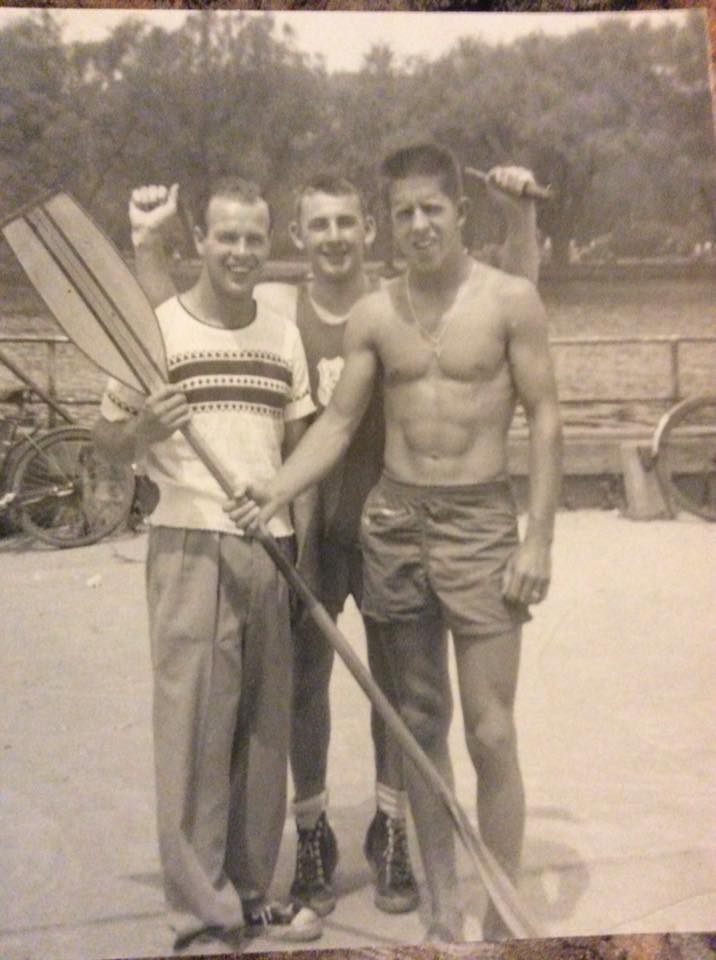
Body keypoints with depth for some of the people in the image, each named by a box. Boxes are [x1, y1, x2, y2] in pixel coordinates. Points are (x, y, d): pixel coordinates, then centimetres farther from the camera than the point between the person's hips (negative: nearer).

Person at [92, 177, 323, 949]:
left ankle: (249, 893, 22)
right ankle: (198, 902, 13)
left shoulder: (283, 334, 13)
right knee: (195, 724, -1)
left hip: (272, 548, 5)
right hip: (190, 546, -4)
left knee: (265, 726, 9)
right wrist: (141, 431, -22)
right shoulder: (154, 328, -1)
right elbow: (107, 442, 0)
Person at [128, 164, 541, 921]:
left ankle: (390, 835, 31)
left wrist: (521, 219, -17)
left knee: (397, 683, 11)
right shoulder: (274, 307, 0)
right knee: (303, 684, 11)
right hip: (305, 527, 1)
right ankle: (313, 837, 31)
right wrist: (147, 241, -4)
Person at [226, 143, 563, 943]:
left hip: (480, 524, -3)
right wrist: (276, 491, -12)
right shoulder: (372, 315, 5)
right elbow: (338, 420, 4)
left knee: (490, 735, -2)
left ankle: (499, 925, 15)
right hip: (393, 523, 3)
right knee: (419, 726, 10)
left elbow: (544, 418, -3)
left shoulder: (510, 300, -3)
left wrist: (537, 538, -8)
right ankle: (443, 914, 25)